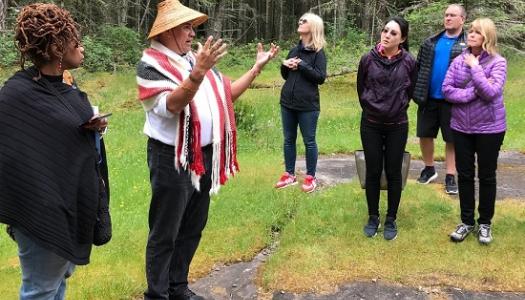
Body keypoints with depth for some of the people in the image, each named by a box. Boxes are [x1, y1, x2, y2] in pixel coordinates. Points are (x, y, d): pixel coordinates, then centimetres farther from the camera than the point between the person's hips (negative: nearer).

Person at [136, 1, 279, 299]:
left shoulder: (197, 58, 11)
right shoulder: (151, 64, -11)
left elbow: (227, 94, 13)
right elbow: (170, 106, -26)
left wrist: (257, 67, 9)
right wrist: (198, 73, -37)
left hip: (205, 156, 8)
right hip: (172, 159, -7)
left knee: (193, 228, 17)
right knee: (165, 233, 3)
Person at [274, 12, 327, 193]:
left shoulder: (318, 52, -6)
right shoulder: (294, 50, 10)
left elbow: (321, 77, -14)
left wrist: (301, 65, -17)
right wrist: (285, 65, -3)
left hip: (308, 105, -6)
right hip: (287, 102, 6)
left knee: (309, 141, 4)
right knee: (289, 139, 12)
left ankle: (310, 177, 16)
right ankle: (289, 174, 23)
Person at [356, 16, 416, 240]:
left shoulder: (409, 62, -8)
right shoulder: (368, 59, -7)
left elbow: (410, 91, 7)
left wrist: (397, 107, 11)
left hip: (397, 126, 0)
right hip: (371, 125, 1)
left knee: (393, 173, 7)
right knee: (373, 172, 8)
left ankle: (391, 220, 21)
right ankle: (373, 217, 23)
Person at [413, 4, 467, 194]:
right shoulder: (430, 43, 9)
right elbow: (418, 67, 12)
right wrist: (416, 91, 4)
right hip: (429, 98, 4)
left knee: (451, 139, 5)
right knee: (425, 135, 11)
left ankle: (450, 177, 17)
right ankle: (429, 169, 31)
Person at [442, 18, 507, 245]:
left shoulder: (498, 62, -10)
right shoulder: (458, 61, -1)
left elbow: (491, 92, -21)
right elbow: (446, 90, -7)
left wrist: (475, 66, -18)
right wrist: (473, 92, -19)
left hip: (489, 128, -3)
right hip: (461, 127, 3)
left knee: (486, 176, 9)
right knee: (464, 175, 10)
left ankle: (485, 223, 24)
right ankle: (467, 221, 24)